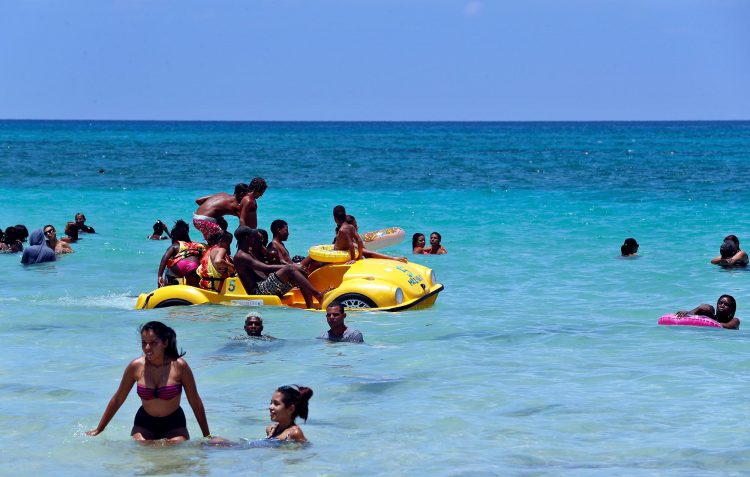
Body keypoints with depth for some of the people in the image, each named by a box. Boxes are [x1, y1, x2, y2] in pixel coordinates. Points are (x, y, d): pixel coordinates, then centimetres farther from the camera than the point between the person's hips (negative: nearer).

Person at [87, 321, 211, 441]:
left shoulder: (179, 366, -13)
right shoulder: (136, 367, -8)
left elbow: (195, 402, -2)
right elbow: (118, 399, 6)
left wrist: (207, 436, 2)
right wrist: (99, 429, 10)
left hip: (174, 425, -2)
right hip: (144, 425, 2)